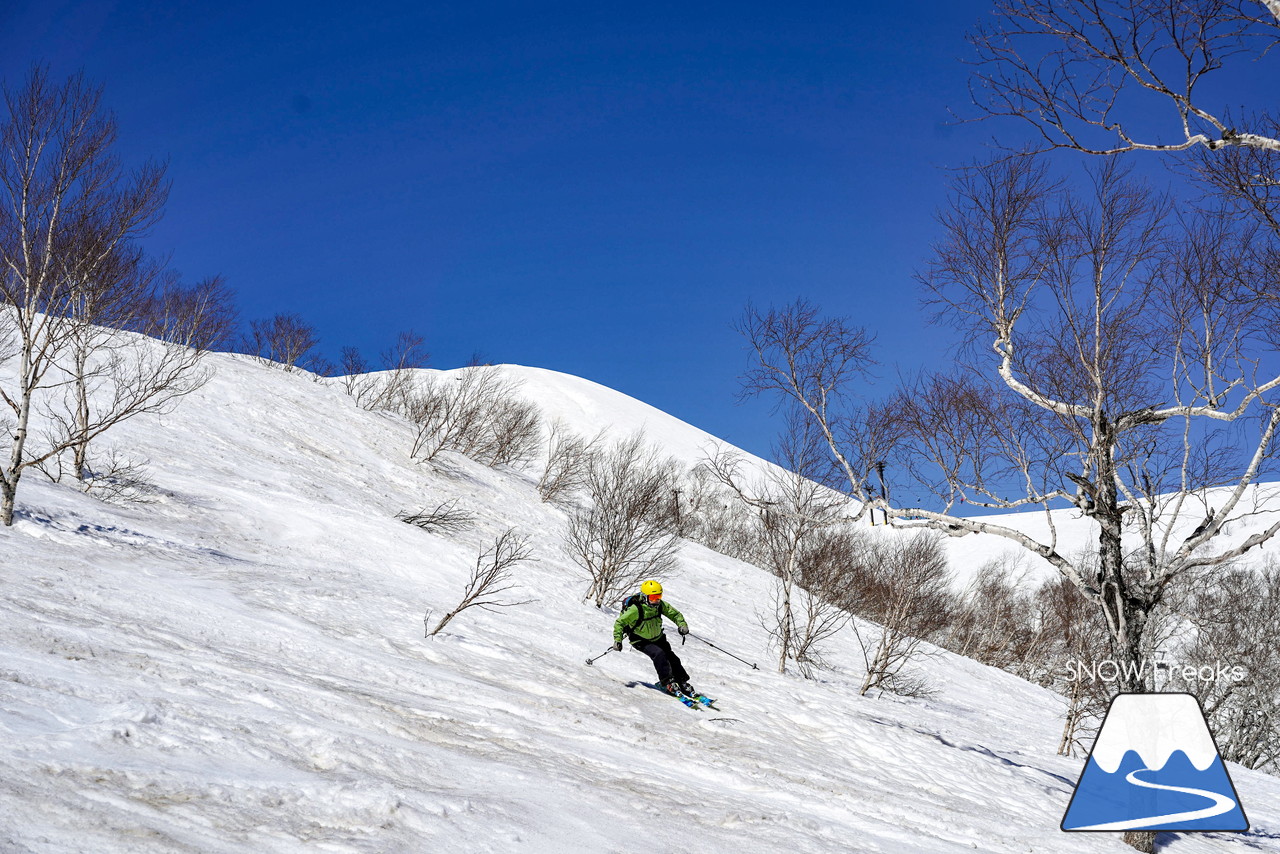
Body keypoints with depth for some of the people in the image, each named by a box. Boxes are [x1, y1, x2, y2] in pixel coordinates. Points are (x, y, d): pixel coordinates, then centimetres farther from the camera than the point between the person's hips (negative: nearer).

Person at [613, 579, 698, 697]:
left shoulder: (661, 605, -14)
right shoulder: (636, 609, -28)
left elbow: (675, 614, 0)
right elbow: (619, 622, -21)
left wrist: (682, 625, -19)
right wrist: (618, 640, -28)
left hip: (658, 638, 5)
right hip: (641, 641, -5)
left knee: (672, 657, -4)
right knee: (659, 654, -27)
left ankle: (683, 683, 9)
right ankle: (668, 683, -20)